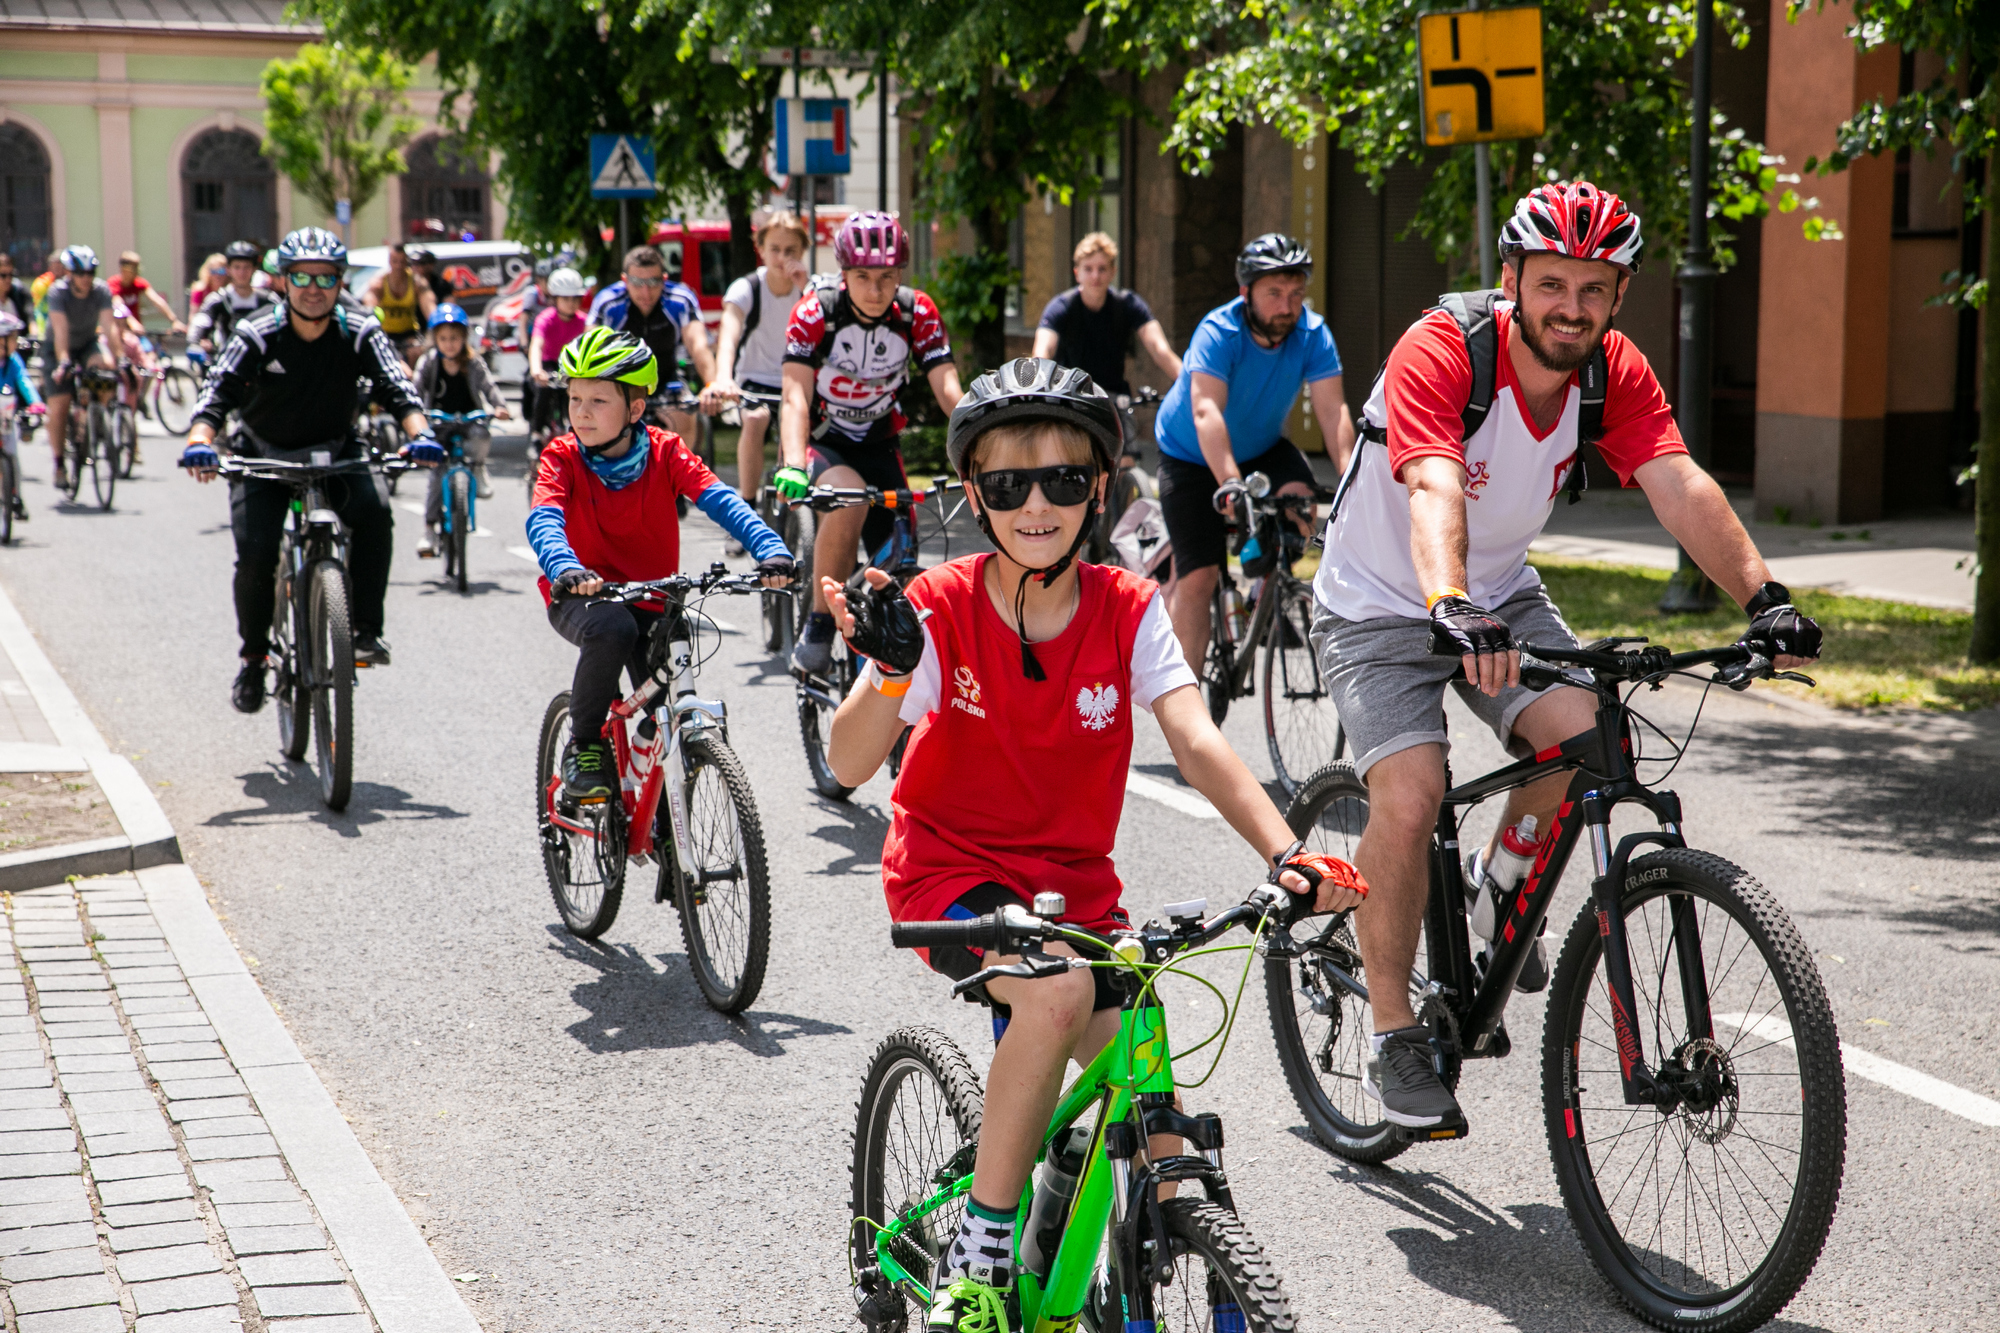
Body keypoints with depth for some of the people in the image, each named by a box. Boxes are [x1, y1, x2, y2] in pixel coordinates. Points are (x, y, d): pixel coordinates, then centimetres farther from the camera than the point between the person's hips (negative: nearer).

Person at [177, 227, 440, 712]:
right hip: (264, 455, -1)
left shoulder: (360, 334, -14)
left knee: (374, 508, -30)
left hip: (335, 451, 1)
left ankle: (366, 630, -19)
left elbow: (398, 388, -24)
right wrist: (200, 441, -46)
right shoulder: (257, 334, -18)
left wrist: (420, 433, -45)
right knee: (255, 557, -18)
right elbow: (216, 392, -26)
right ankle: (253, 658, 8)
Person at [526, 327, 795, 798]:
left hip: (651, 602, 2)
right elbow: (543, 519, -29)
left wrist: (772, 550, -40)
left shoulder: (665, 452, -8)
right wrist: (566, 569, -52)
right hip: (583, 596, -2)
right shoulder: (562, 457, -11)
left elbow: (719, 500, -22)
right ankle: (584, 744, -15)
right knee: (612, 627, -37)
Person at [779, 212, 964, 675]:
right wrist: (793, 466, -48)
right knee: (848, 501, -35)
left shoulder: (917, 312, -14)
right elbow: (796, 397, -31)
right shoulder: (816, 311, -22)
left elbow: (949, 391, -20)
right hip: (820, 439, -3)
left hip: (878, 441, 3)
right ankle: (818, 628, -20)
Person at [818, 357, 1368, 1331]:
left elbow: (1197, 744, -20)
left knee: (1157, 1144, -6)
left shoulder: (1129, 611, -7)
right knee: (1057, 992, -35)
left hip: (1075, 888, 4)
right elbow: (849, 765, -23)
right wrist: (892, 670, -43)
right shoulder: (942, 609, -14)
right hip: (952, 872, -3)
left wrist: (1285, 852, -37)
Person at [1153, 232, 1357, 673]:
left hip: (1261, 447, 3)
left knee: (1299, 497, -28)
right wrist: (1230, 485, -56)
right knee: (1198, 578, -11)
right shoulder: (1218, 332, -29)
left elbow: (1333, 410, -26)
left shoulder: (1313, 334, -18)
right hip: (1192, 456, -3)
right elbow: (1206, 412, -42)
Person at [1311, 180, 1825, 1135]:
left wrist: (1763, 597, -39)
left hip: (1500, 592, 5)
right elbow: (1434, 492, -43)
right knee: (1409, 798, -22)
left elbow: (1679, 486, -24)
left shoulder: (1615, 373, -12)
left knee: (1582, 736, -21)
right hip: (1380, 601, -4)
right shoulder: (1438, 353, -27)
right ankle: (1393, 1038, -6)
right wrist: (1453, 609, -61)